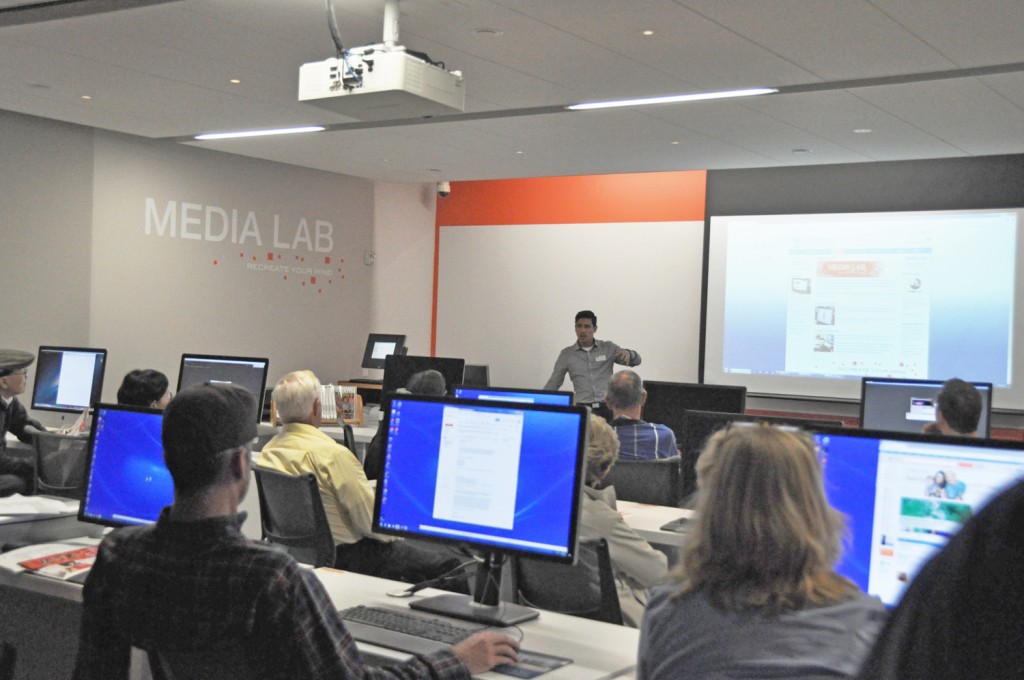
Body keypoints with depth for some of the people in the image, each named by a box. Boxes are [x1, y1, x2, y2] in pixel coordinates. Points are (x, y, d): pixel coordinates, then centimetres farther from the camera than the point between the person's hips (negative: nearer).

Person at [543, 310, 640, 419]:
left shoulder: (608, 348, 10)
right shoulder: (566, 354, 10)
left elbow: (636, 361, 8)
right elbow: (553, 384, 14)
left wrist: (628, 353, -15)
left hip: (607, 407, 0)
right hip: (582, 408, 0)